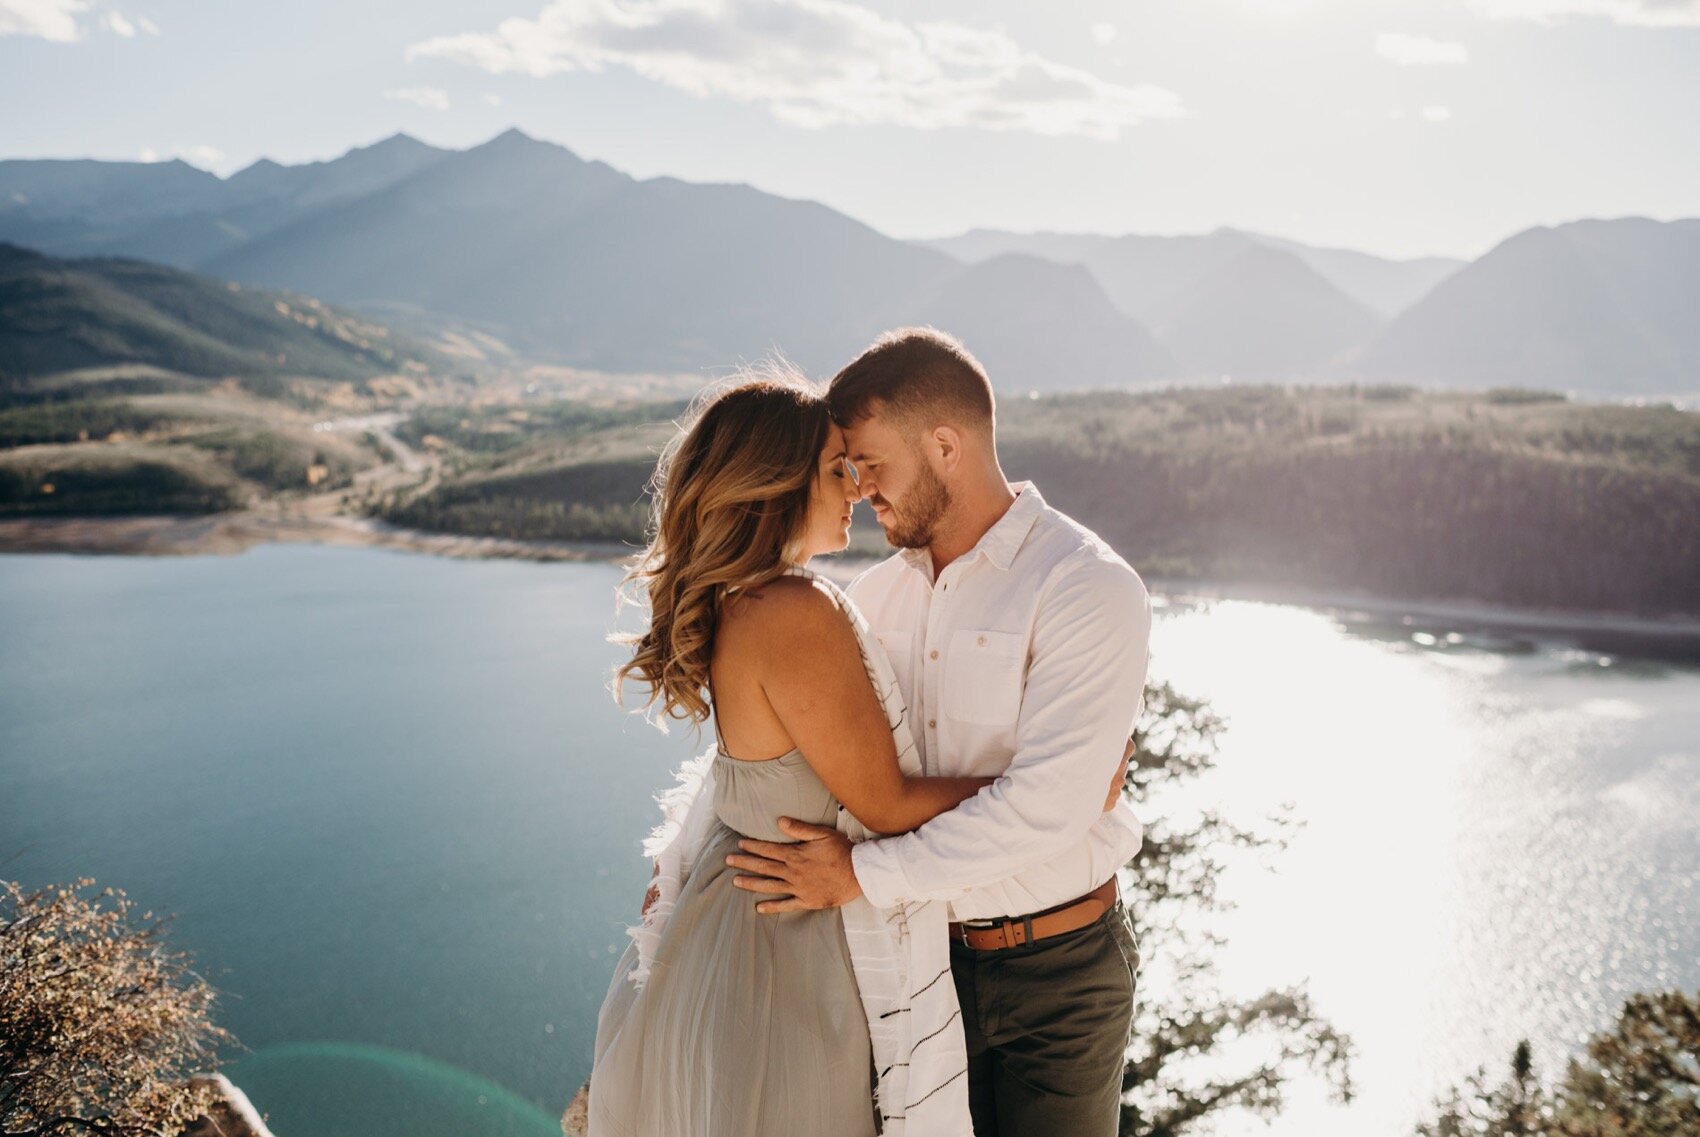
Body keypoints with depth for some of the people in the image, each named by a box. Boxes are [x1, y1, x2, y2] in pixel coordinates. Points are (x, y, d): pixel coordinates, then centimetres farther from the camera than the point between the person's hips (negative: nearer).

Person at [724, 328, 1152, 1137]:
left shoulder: (1087, 591, -18)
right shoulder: (878, 593, 3)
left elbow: (1047, 805, -27)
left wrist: (864, 873, -24)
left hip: (1055, 974, -5)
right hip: (925, 955, 5)